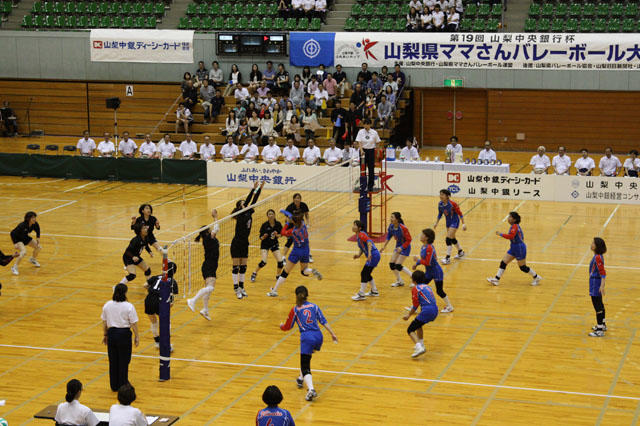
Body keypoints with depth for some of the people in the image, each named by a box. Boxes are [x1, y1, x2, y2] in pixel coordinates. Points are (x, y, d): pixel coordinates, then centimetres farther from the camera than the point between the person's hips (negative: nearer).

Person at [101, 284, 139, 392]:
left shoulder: (107, 305, 0)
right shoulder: (129, 306, -12)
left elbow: (104, 323, 7)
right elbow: (134, 324, -10)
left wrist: (105, 335, 18)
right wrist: (136, 336, 1)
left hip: (111, 333, 4)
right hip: (124, 334, -4)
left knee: (113, 361, 12)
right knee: (123, 361, 8)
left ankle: (114, 386, 20)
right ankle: (123, 385, 15)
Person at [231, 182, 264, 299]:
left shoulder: (248, 213, 6)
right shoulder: (241, 215, -13)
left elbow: (254, 202, 0)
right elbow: (247, 202, -26)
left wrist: (260, 188, -7)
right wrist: (253, 189, -30)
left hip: (244, 244, 7)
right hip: (236, 244, -7)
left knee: (243, 267, 12)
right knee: (236, 267, -1)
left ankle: (241, 288, 21)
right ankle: (236, 289, 3)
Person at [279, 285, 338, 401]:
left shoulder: (295, 310, 6)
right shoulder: (314, 306, 13)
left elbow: (287, 327, 13)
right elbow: (324, 321, 8)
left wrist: (281, 326, 35)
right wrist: (332, 334, 10)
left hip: (307, 337, -5)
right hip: (318, 336, 5)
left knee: (305, 368, -7)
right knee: (306, 357, 34)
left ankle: (311, 390, -29)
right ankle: (301, 378, 45)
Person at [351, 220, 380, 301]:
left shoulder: (361, 234, -14)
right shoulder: (357, 236, 14)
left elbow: (369, 241, -29)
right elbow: (361, 248, 23)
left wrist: (369, 253, -40)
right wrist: (358, 255, 5)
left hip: (374, 255, -10)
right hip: (373, 256, 10)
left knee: (364, 273, -8)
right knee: (367, 274, 19)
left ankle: (361, 295, -4)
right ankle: (374, 292, 32)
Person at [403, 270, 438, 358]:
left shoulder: (415, 288, 2)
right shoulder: (427, 286, 23)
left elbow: (415, 305, -4)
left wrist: (408, 315, 8)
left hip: (427, 311, -8)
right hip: (435, 311, 8)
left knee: (410, 330, -1)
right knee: (418, 324, 33)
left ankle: (419, 347, -23)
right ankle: (420, 344, 35)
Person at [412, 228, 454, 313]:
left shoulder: (429, 248, -26)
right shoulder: (423, 247, 2)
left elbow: (428, 262, -27)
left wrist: (418, 260, -19)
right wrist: (416, 264, 5)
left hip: (436, 272, -9)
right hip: (428, 272, 9)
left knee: (439, 291, 1)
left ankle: (450, 307, 17)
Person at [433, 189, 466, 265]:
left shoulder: (452, 204, -27)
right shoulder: (440, 204, -9)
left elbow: (460, 213, -18)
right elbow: (440, 214, 9)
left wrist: (463, 224, -20)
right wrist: (436, 222, 8)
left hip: (455, 222, -7)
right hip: (448, 222, 7)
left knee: (448, 239, -15)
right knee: (452, 239, 20)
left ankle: (448, 258, -7)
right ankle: (461, 252, 44)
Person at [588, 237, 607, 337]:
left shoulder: (598, 257, -21)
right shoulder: (597, 256, 8)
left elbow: (603, 273, -25)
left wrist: (602, 286, -30)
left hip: (596, 285, -10)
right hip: (595, 283, 10)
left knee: (598, 307, -5)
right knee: (599, 305, 23)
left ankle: (600, 330, -2)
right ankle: (602, 325, 38)